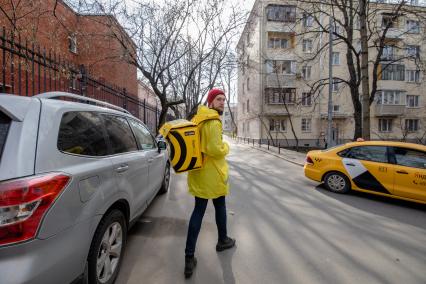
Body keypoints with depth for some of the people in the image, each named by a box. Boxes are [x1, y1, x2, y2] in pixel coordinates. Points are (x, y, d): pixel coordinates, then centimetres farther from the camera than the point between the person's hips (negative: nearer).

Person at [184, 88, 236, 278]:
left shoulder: (197, 119, 11)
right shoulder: (213, 121, -17)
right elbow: (215, 149, -25)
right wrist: (226, 147, -6)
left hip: (198, 172, 7)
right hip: (213, 173, -7)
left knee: (198, 211, 9)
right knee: (220, 207, 16)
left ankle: (189, 257, 10)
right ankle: (223, 241, 39)